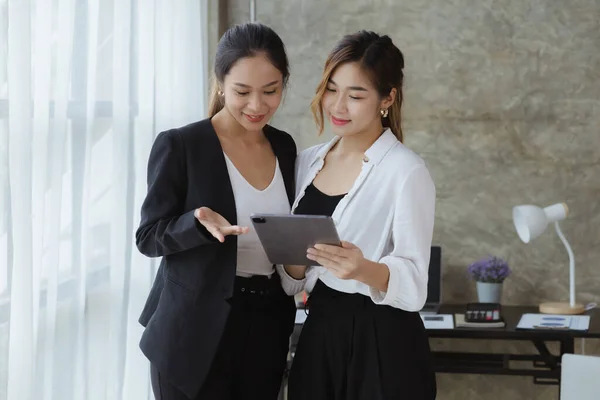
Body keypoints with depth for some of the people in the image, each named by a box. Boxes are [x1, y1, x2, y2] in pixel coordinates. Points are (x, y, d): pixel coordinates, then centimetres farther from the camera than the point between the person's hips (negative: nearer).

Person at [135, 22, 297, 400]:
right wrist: (200, 224, -25)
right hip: (195, 334, -5)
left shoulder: (284, 147, 7)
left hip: (267, 331, 5)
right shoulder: (179, 145, -10)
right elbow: (149, 237, -8)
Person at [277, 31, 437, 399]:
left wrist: (364, 270, -34)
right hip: (319, 335, 6)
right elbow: (294, 281, 11)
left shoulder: (406, 171, -11)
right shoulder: (308, 162, 7)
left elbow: (414, 285, -16)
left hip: (383, 347, -5)